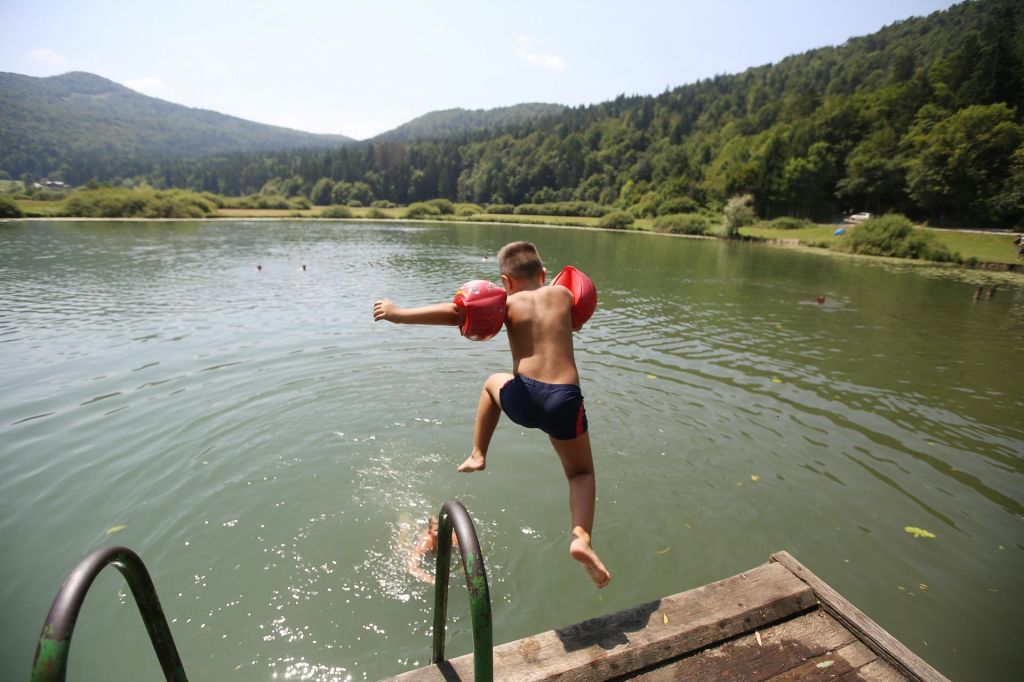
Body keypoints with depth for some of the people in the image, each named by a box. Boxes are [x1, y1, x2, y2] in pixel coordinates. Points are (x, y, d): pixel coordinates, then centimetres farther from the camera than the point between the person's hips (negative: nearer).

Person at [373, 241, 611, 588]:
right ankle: (581, 538, -4)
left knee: (494, 382, 36)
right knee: (582, 473, 23)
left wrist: (400, 313, -5)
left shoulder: (508, 304, 6)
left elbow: (454, 312, -7)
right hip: (565, 399, 1)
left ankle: (477, 455, 36)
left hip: (522, 397, -1)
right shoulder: (563, 294, 14)